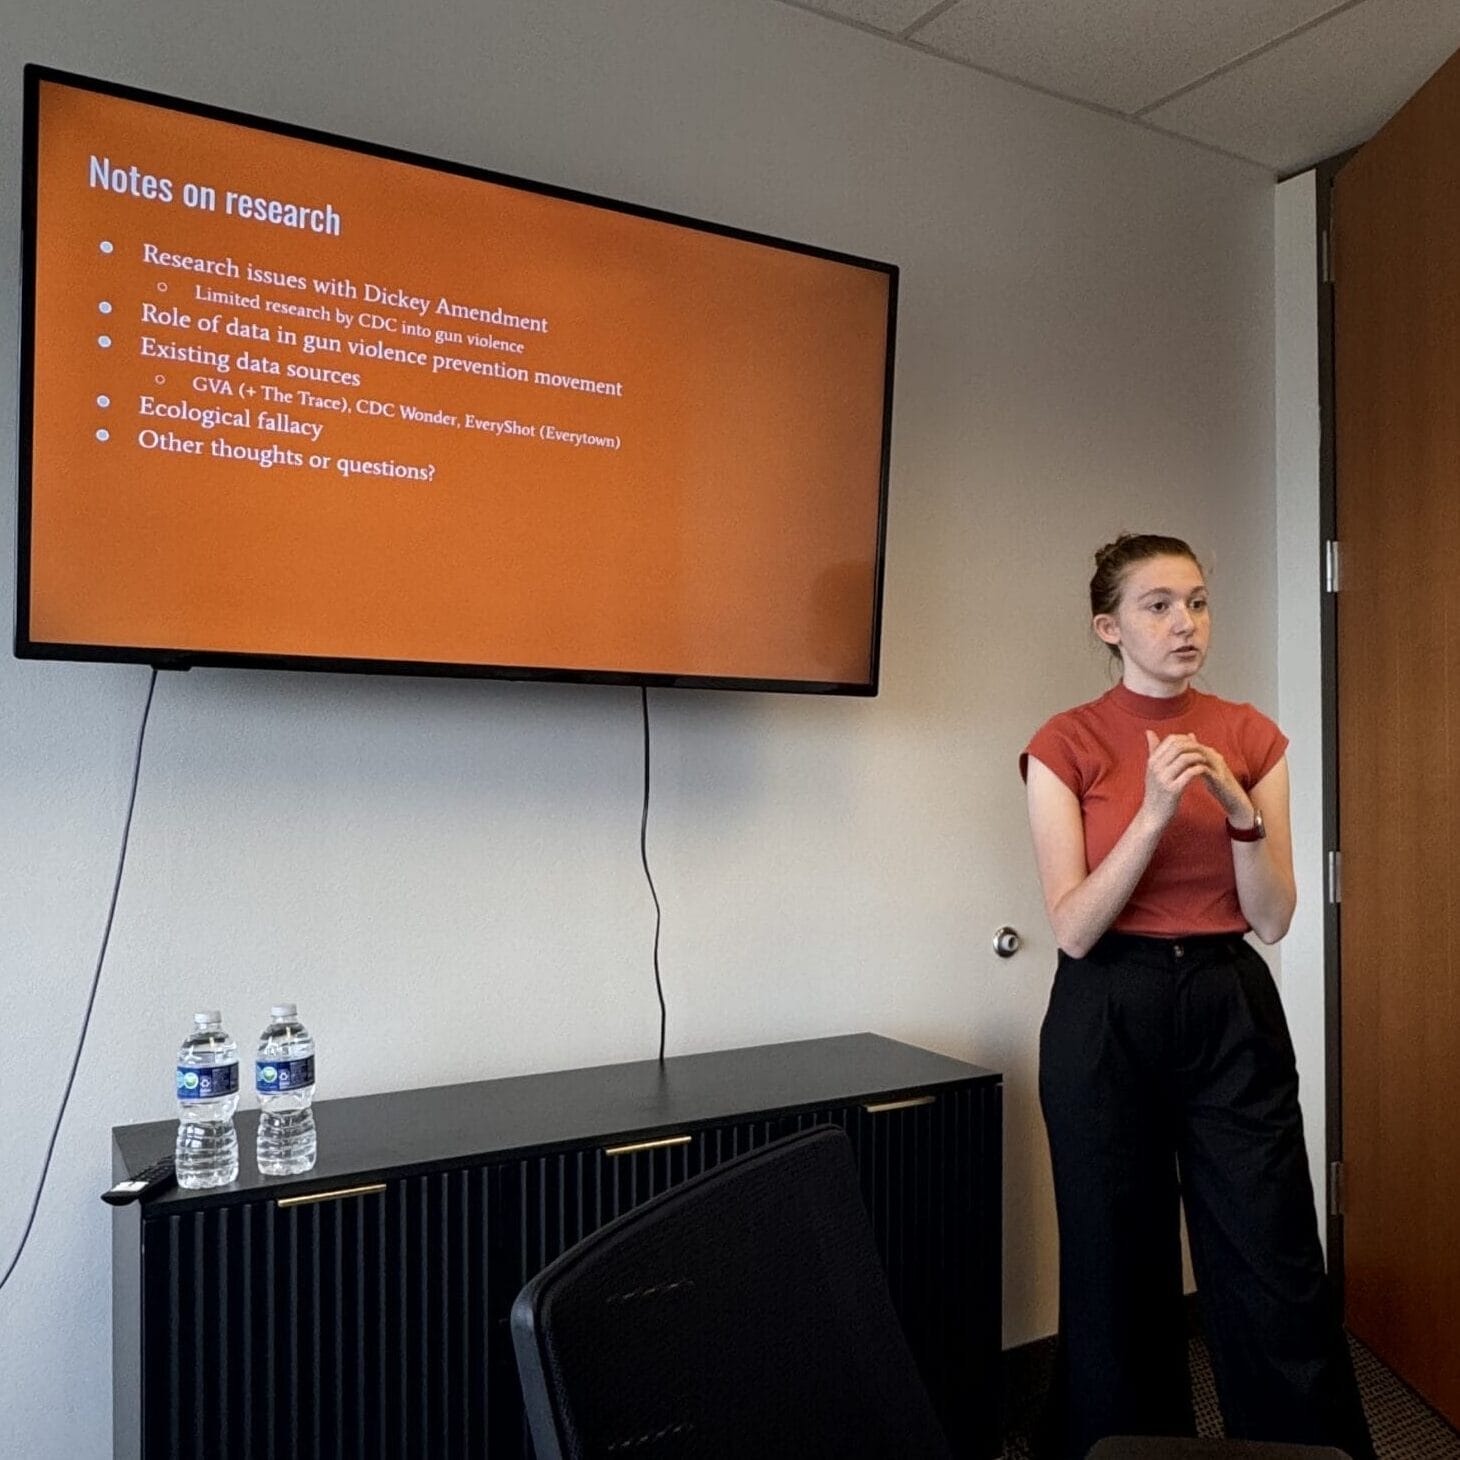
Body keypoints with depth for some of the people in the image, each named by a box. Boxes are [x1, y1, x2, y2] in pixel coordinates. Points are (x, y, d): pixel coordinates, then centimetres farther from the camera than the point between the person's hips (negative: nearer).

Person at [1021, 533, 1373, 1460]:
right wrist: (1153, 813, -22)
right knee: (1120, 1273, 10)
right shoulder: (1066, 745, -6)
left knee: (1278, 1277, 5)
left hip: (1233, 1011, 2)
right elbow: (1073, 929, -12)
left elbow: (1273, 918, -1)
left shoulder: (1252, 736, 3)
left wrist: (1240, 809, -17)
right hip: (1108, 1018, -2)